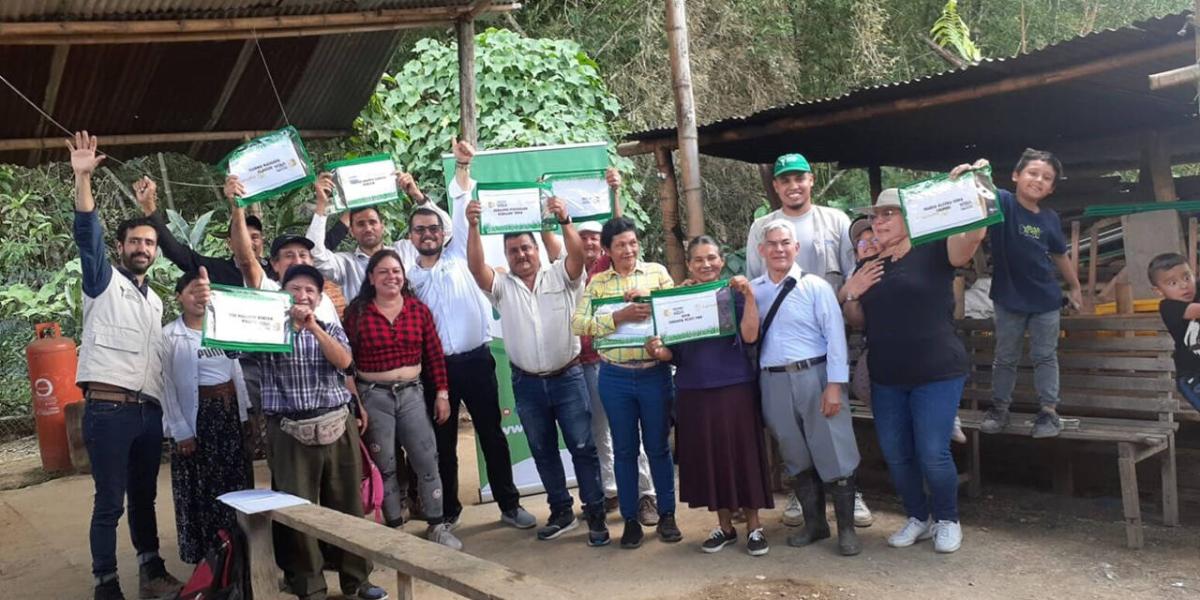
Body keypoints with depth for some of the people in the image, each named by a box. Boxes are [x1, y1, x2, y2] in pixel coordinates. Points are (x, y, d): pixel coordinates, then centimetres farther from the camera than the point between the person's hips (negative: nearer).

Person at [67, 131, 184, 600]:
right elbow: (87, 234, -14)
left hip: (149, 410, 6)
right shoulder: (104, 282, 3)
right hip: (108, 408, -6)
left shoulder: (155, 301, 20)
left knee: (144, 495, 14)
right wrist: (83, 178, -26)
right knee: (109, 501, -3)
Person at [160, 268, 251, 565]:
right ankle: (205, 556, 14)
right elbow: (166, 386, -7)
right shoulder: (168, 335, -5)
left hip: (230, 411, 4)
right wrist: (181, 430, -12)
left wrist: (245, 412, 6)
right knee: (201, 487, 2)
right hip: (197, 414, -4)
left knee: (236, 481, 8)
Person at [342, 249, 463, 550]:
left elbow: (434, 354, 4)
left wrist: (442, 393, 2)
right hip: (373, 396, -2)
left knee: (427, 459, 0)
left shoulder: (419, 310, 2)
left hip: (412, 393, 2)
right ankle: (395, 528, 21)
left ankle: (437, 525, 13)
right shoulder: (357, 312, -5)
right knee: (385, 465, 8)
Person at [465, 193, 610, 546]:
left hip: (567, 378, -3)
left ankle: (595, 514, 10)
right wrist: (473, 227, -27)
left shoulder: (561, 276, 0)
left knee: (582, 447, 1)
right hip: (527, 384, 3)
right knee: (543, 451, 13)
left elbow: (577, 254, -19)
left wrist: (564, 221, -35)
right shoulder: (501, 286, 4)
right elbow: (476, 266, -13)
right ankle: (561, 512, 26)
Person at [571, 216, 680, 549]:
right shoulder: (597, 282, 4)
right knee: (624, 450, 10)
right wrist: (618, 317, -20)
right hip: (615, 377, 1)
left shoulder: (657, 272, 4)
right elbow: (578, 323, -9)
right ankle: (630, 520, 21)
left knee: (658, 447, 9)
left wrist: (650, 299, -17)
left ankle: (667, 515, 24)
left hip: (655, 372, 0)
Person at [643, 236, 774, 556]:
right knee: (706, 457, 8)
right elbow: (675, 352, 7)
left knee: (742, 453, 2)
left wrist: (749, 295, -21)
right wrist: (658, 351, -13)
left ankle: (754, 526, 17)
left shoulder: (734, 294, 0)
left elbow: (749, 336, -14)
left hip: (735, 387, -3)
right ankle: (725, 525, 24)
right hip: (694, 391, 3)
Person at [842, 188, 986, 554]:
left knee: (933, 454, -6)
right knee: (895, 455, 9)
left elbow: (973, 235, -25)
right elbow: (857, 321, 16)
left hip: (937, 375, -5)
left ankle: (947, 521, 18)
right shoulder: (871, 267, 11)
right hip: (886, 379, 6)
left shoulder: (933, 252, -6)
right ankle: (918, 518, 29)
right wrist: (853, 293, -3)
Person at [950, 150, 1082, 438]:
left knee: (1045, 357, 8)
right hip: (1009, 298, -2)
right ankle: (999, 407, 23)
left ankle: (1049, 410, 16)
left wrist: (1075, 287, 23)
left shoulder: (1050, 219, 0)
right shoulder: (1003, 202, -10)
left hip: (1046, 299, 2)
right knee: (1005, 357, 11)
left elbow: (1060, 256, 14)